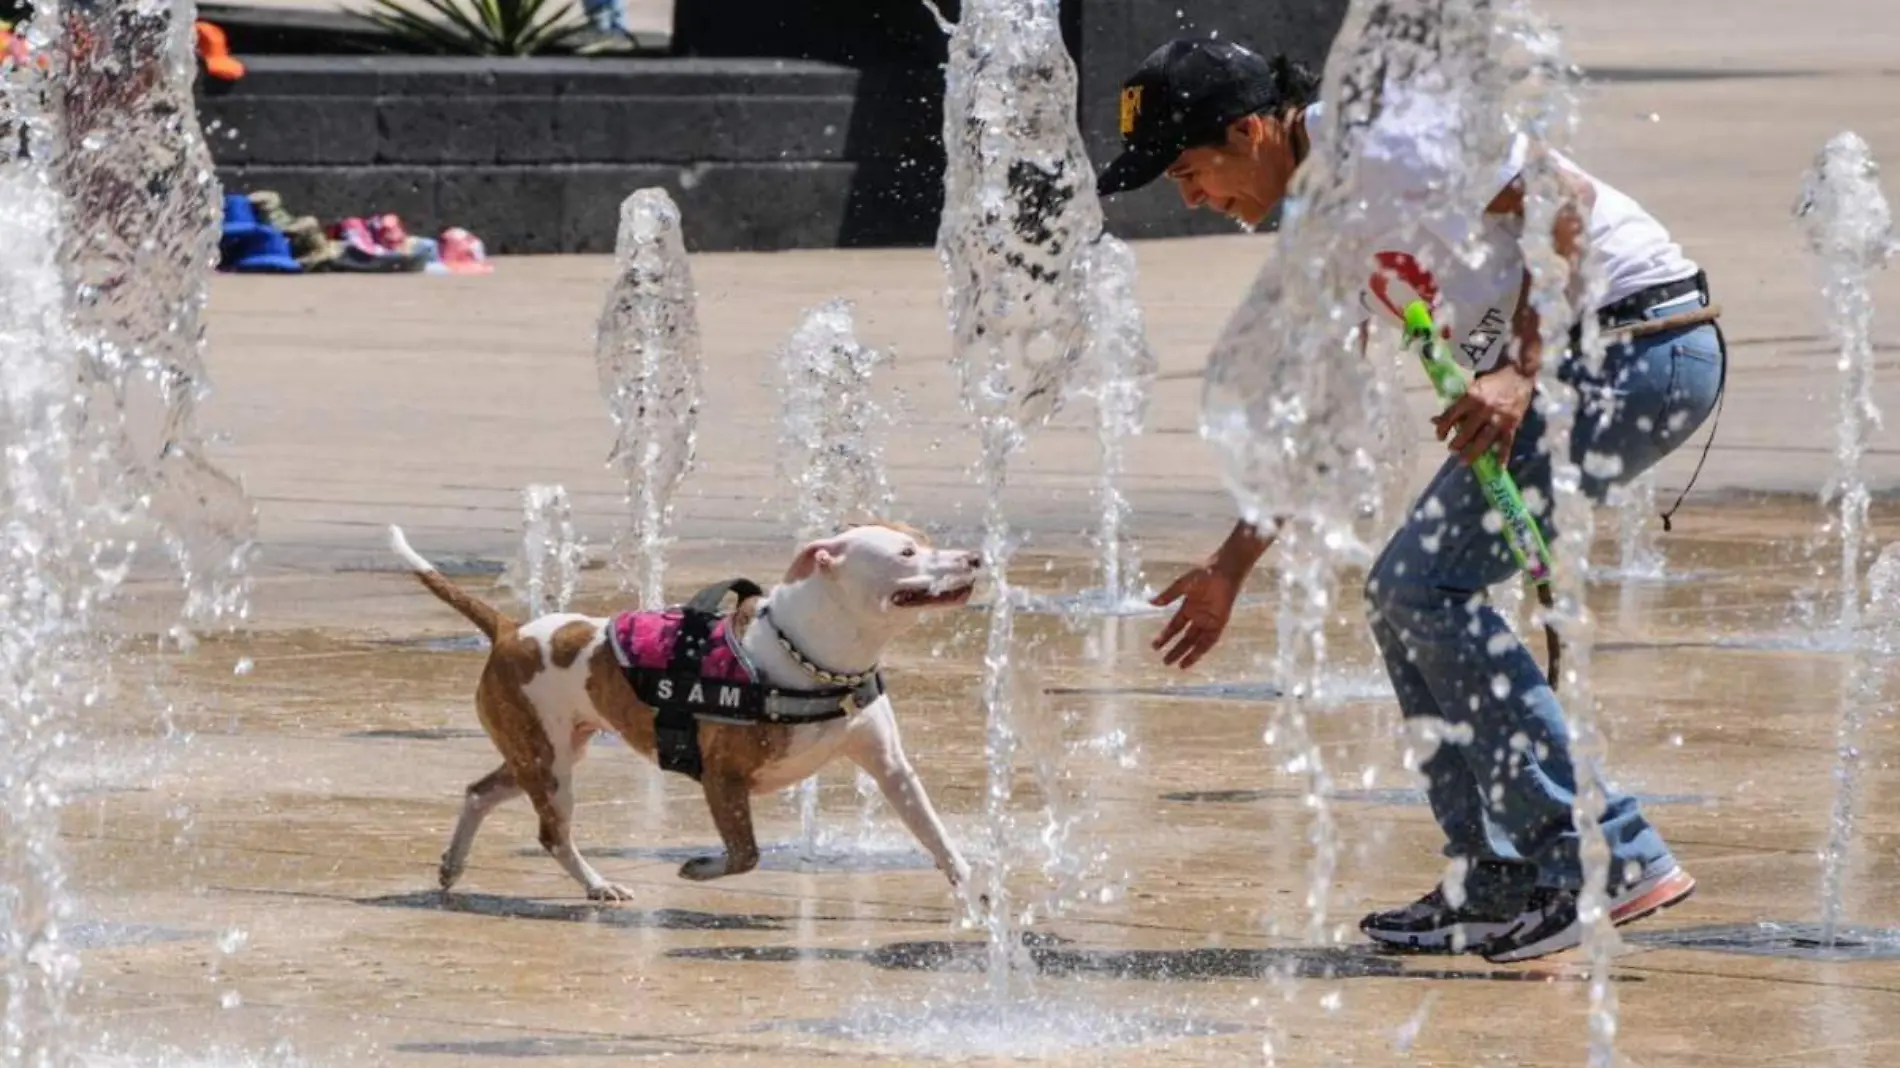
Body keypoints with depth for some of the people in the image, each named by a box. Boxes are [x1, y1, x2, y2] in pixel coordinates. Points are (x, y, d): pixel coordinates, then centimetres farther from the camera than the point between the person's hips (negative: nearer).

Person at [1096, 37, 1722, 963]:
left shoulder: (1376, 134, -13)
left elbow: (1564, 200, -19)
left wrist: (1519, 371, -24)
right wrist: (1233, 565, 31)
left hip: (1642, 341, -10)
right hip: (1586, 361, 10)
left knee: (1426, 588, -13)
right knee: (1405, 595, 11)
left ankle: (1610, 858, -14)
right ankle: (1501, 884, 12)